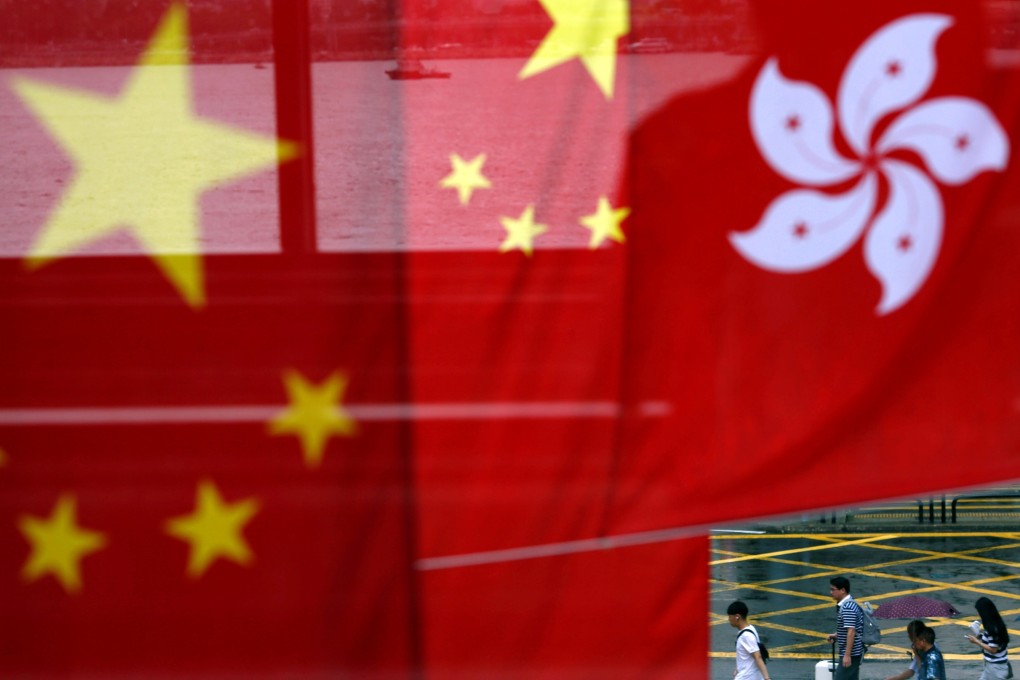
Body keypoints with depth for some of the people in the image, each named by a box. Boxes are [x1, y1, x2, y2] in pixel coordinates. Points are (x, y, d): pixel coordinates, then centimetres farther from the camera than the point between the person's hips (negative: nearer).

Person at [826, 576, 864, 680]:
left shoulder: (848, 607, -20)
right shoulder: (846, 604, 13)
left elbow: (851, 632, -25)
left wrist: (847, 655, -25)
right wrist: (836, 635, 11)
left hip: (850, 653, -10)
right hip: (854, 652, 10)